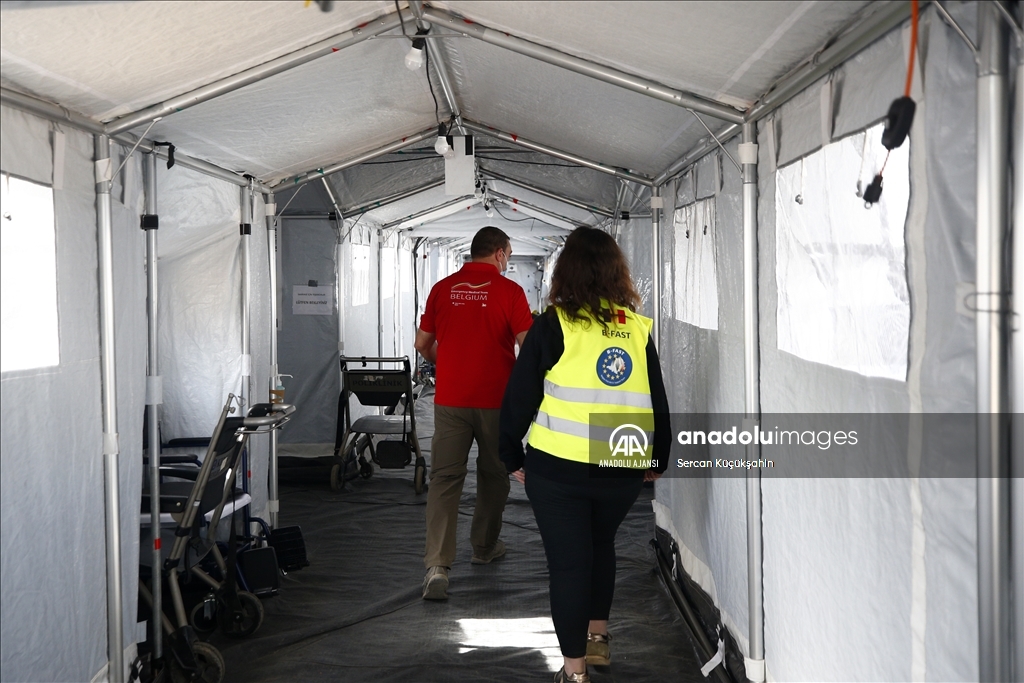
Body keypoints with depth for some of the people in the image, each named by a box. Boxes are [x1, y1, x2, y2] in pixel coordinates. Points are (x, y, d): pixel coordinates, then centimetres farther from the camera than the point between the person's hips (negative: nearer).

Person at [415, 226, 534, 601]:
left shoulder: (442, 288, 4)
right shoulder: (509, 291, -6)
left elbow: (423, 344, 11)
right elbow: (529, 346, -11)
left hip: (450, 398, 2)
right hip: (496, 400, -2)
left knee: (444, 478, 0)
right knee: (494, 473, 18)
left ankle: (437, 566, -13)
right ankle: (485, 545, 34)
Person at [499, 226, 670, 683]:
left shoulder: (554, 325, -8)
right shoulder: (637, 328, 2)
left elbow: (521, 395, -6)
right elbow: (657, 401, 9)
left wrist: (513, 456, 5)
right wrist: (657, 458, 21)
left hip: (558, 468, -4)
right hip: (623, 469, 4)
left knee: (568, 561, 5)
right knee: (601, 545, 26)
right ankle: (598, 637, 37)